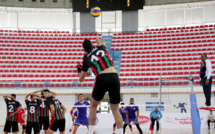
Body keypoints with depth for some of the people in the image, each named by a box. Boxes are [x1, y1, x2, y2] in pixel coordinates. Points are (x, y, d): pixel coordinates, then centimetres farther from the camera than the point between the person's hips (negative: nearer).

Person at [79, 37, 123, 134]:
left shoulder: (86, 58, 16)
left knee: (93, 106, 21)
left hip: (102, 78, -2)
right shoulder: (101, 48, 19)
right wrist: (98, 40, 72)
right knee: (115, 109, 11)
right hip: (114, 76, 2)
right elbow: (102, 42, 49)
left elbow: (81, 79, 26)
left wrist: (85, 74, 48)